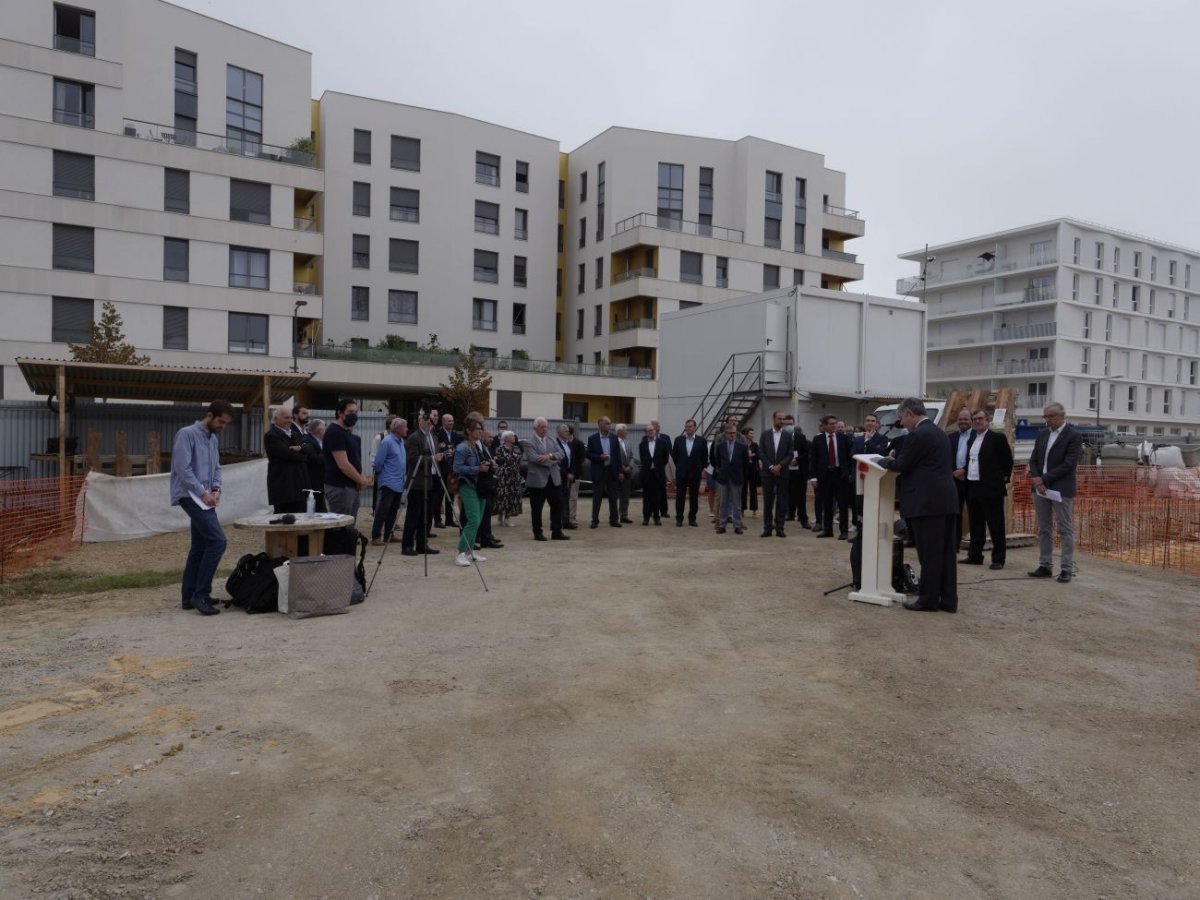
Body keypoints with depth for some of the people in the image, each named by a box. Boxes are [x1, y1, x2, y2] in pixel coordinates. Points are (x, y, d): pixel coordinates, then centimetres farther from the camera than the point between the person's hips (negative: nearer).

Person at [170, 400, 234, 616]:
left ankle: (189, 595, 19)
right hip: (190, 495, -9)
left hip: (203, 497, 9)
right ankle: (200, 594, -13)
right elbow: (183, 468, -17)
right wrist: (203, 492, -16)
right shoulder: (187, 434, -10)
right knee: (217, 540, -18)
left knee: (199, 546, 11)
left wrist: (216, 488, 1)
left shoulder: (214, 439, 16)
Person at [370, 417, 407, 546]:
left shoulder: (401, 441, 11)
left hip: (399, 483, 8)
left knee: (393, 510, 12)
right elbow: (378, 462, -12)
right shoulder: (387, 441, -14)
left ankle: (388, 534, 19)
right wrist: (379, 475, 1)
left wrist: (404, 474, 13)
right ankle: (376, 536, -2)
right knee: (383, 510, -6)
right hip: (389, 482, -8)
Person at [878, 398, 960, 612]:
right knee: (946, 552, 10)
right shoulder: (938, 432, 18)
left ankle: (928, 600, 5)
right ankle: (948, 599, 15)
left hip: (928, 502, -9)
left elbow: (902, 466, -9)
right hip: (946, 499, 9)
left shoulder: (918, 435, -12)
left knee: (929, 554, -2)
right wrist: (895, 460, 20)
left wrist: (883, 461, 9)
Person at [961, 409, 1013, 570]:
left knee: (996, 525, -1)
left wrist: (1003, 479, 2)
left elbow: (1008, 460, -1)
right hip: (972, 487, 7)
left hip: (991, 488, -7)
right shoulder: (971, 439, 15)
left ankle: (998, 559, 3)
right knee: (975, 525, 12)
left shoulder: (997, 438, -4)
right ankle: (975, 556, 20)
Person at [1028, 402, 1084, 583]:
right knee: (1044, 529, 10)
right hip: (1040, 488, 6)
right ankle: (1045, 566, 16)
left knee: (1065, 530, 0)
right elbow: (1033, 459, 11)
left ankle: (1067, 569, 4)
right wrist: (1036, 479, -7)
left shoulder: (1074, 435, -8)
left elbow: (1069, 464, -15)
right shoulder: (1042, 434, 12)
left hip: (1061, 489, -6)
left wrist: (1044, 479, -15)